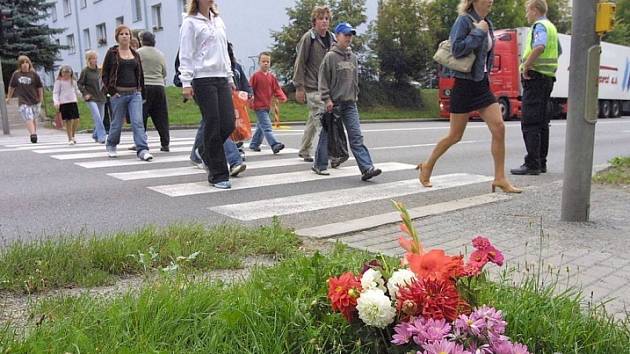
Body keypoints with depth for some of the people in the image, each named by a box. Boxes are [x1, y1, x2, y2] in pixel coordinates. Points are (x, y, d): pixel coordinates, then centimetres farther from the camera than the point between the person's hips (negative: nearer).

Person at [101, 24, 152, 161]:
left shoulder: (135, 54, 13)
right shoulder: (112, 53, 2)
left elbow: (140, 73, 19)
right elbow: (104, 74, 2)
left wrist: (140, 89, 9)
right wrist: (111, 91, -8)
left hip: (135, 93, 2)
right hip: (118, 93, -2)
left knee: (138, 122, -11)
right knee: (117, 123, 8)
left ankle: (142, 150, -16)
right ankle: (111, 146, 31)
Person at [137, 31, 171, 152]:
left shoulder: (138, 53, -1)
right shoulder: (160, 54, 11)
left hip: (144, 87, -3)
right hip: (159, 86, 4)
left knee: (141, 117, 1)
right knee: (161, 118, 6)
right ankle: (165, 144, 6)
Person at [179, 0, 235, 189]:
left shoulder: (218, 21, 19)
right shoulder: (190, 22, 0)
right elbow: (185, 56, -5)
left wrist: (230, 77, 19)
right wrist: (186, 83, -12)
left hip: (221, 79, 6)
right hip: (203, 79, -6)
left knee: (228, 125, -2)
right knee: (213, 127, -6)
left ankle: (204, 152, 25)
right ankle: (218, 175, 4)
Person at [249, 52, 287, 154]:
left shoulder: (272, 77, 10)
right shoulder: (255, 75, -6)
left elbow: (277, 88, 7)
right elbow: (250, 89, -5)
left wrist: (282, 97, -10)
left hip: (267, 105, 7)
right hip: (259, 105, -7)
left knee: (261, 126, 17)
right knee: (267, 126, -15)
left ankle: (254, 144, 31)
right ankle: (275, 145, -25)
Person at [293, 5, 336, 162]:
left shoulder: (332, 38, 14)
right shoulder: (308, 38, -6)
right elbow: (299, 63, -8)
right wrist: (299, 87, -12)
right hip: (313, 87, -7)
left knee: (313, 120, 14)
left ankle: (304, 151, 26)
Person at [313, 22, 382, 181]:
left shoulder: (353, 57, 12)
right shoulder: (330, 56, -5)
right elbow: (322, 80, -8)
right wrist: (327, 99, -14)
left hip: (350, 103, 5)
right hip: (333, 103, -5)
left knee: (356, 136, -4)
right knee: (326, 135, 6)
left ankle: (367, 168, -10)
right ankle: (320, 165, 21)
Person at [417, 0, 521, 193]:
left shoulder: (487, 24, 13)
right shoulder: (464, 20, -10)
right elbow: (457, 49, -21)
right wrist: (478, 32, -18)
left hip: (482, 84, 7)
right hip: (464, 84, -7)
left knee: (499, 128, -6)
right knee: (455, 135, 2)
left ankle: (500, 179, 0)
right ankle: (427, 166, 22)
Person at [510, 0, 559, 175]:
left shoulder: (539, 26, -10)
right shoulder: (551, 27, 21)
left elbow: (539, 47, -30)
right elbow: (558, 51, 34)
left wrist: (526, 66, -21)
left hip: (535, 77, -10)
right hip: (548, 77, 10)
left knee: (529, 123, -11)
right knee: (542, 122, 11)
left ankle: (532, 164, -13)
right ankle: (541, 162, 16)